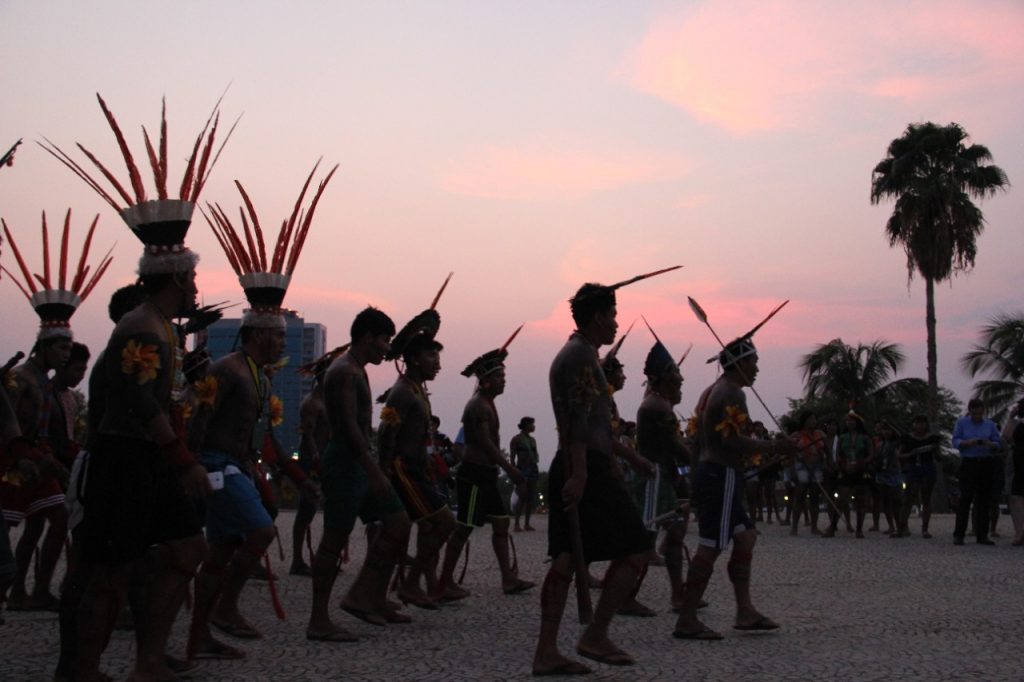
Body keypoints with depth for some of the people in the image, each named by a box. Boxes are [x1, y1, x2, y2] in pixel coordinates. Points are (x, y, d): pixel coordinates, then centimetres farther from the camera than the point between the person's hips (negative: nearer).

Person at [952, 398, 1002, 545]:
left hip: (986, 465, 3)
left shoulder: (990, 424, 10)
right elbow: (955, 442, -2)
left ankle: (982, 535, 8)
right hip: (968, 464, -3)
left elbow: (998, 445, 7)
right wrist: (968, 442, -21)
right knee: (965, 499, -9)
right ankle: (958, 535, -7)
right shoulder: (961, 423, 5)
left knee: (984, 500, 2)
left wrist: (990, 444, -15)